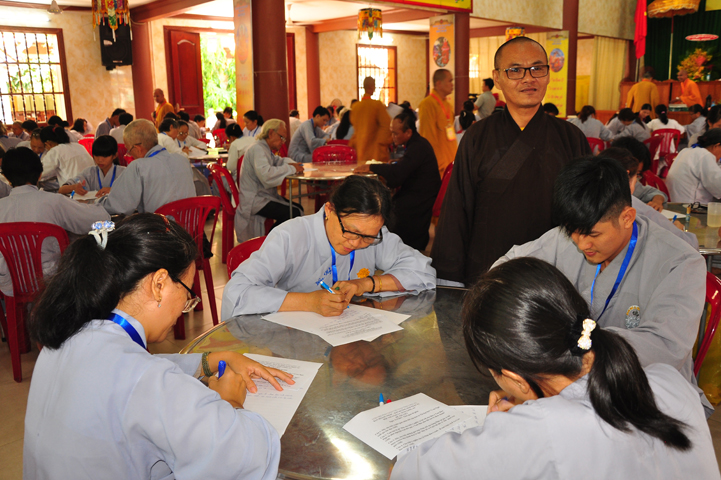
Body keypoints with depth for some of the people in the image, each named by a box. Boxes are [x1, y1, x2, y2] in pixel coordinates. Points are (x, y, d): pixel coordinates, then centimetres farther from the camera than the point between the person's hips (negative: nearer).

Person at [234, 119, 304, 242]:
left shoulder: (266, 149, 17)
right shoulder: (257, 149, -17)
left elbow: (278, 161, 32)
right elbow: (266, 175, -32)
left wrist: (291, 163, 6)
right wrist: (291, 169, -22)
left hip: (265, 196, 11)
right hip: (255, 201, -11)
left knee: (298, 208, 7)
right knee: (294, 214, -21)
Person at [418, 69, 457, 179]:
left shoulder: (448, 105, 17)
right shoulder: (427, 104, -10)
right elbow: (428, 137, -14)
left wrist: (456, 157, 16)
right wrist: (440, 164, -16)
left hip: (451, 161, 8)